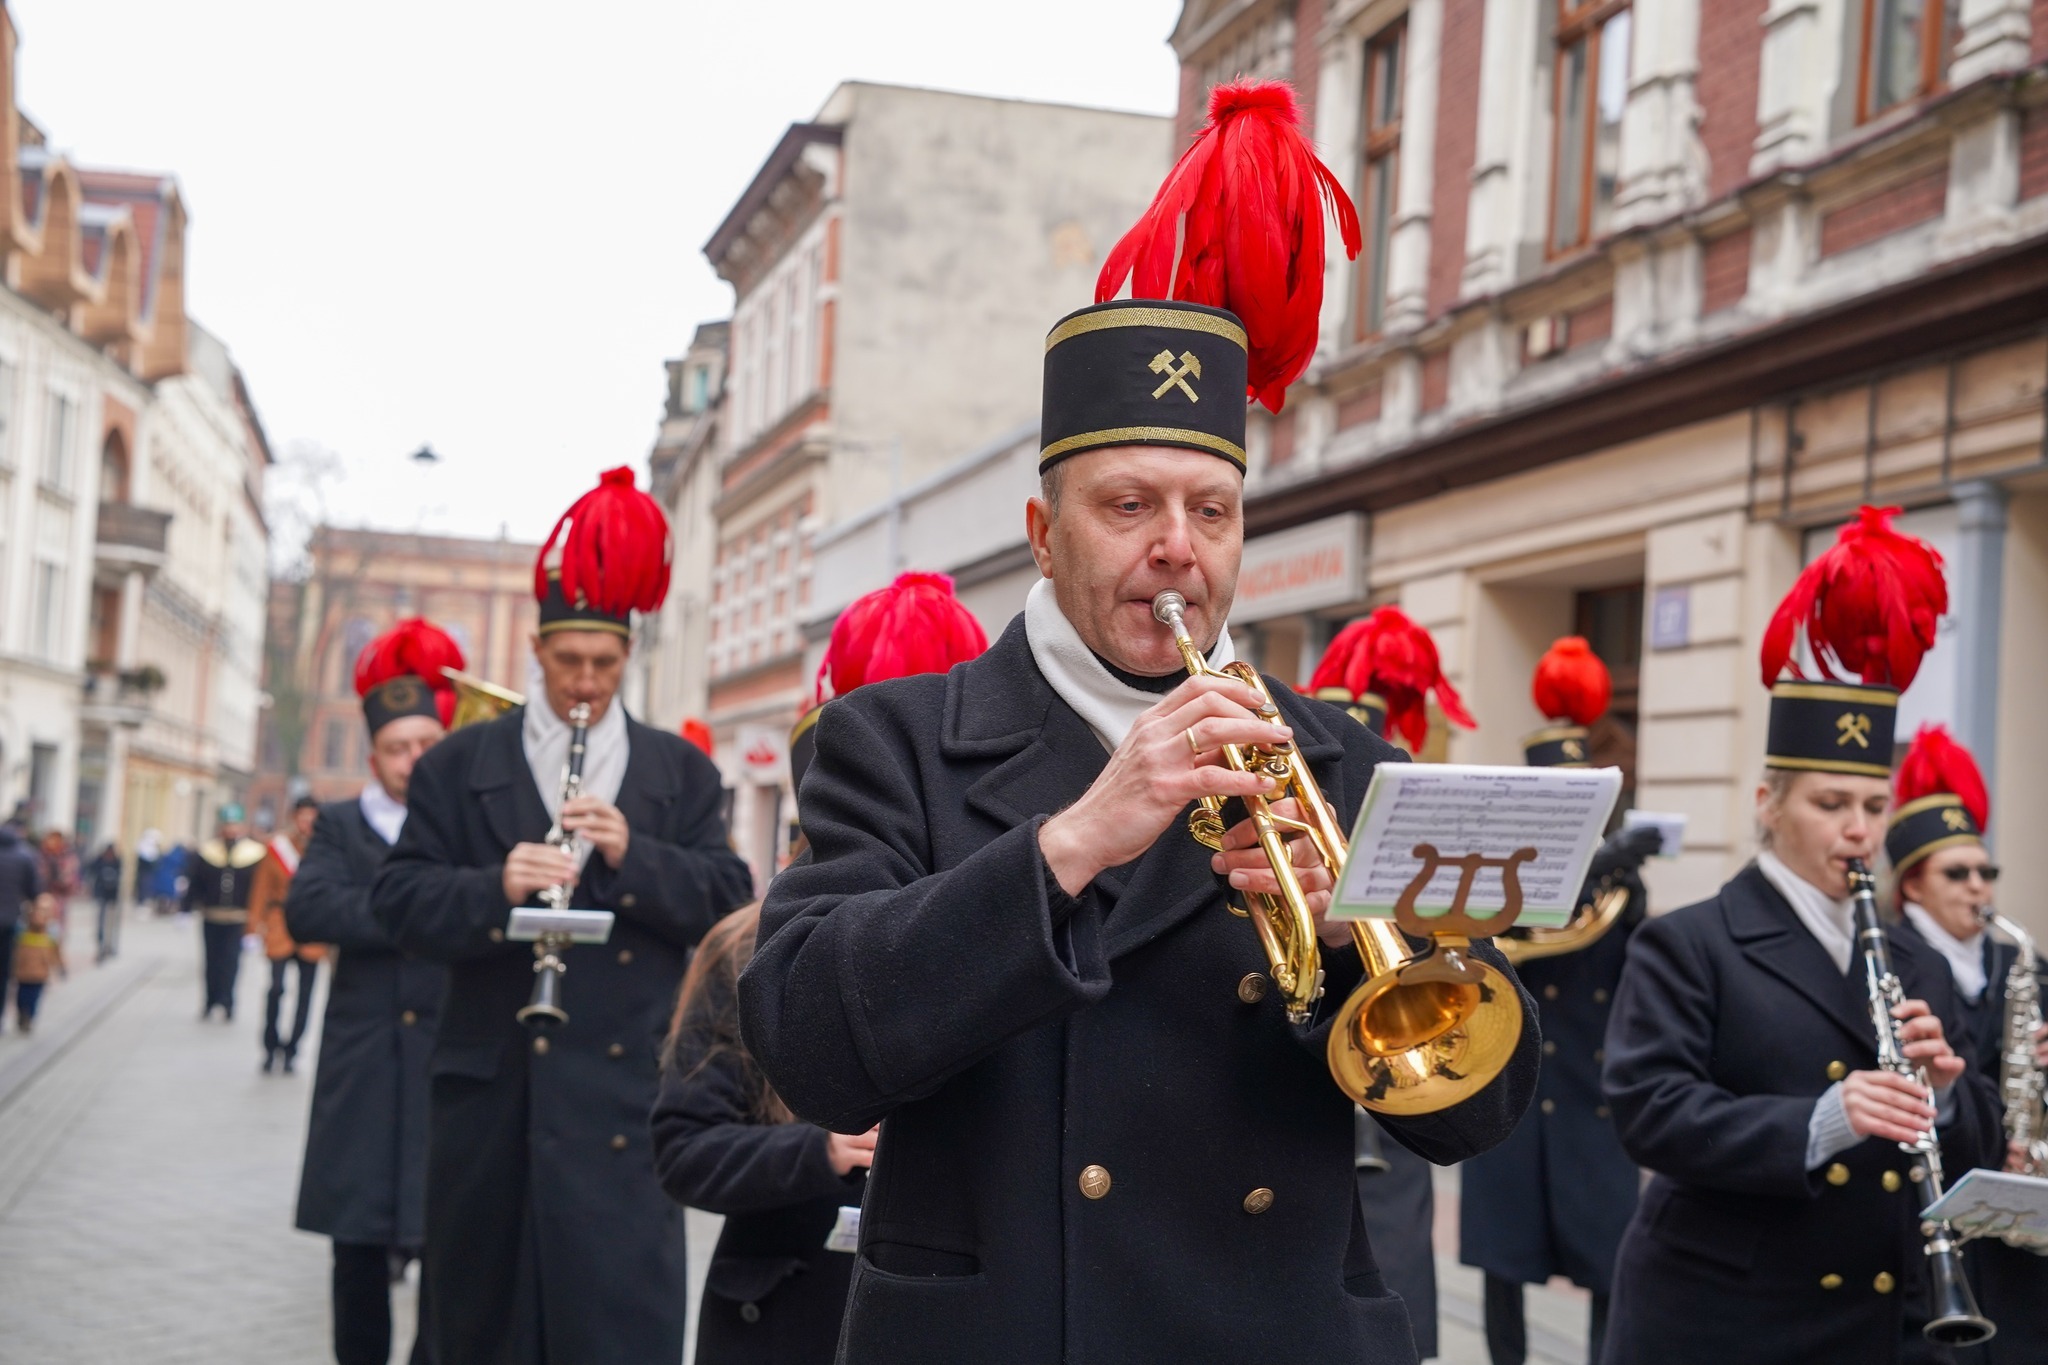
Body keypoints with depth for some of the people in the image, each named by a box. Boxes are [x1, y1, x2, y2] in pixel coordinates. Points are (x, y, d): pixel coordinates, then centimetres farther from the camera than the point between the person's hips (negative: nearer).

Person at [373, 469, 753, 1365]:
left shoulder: (680, 771, 12)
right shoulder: (458, 764, 10)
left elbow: (728, 900, 3)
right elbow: (399, 900, 2)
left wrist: (633, 855, -13)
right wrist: (495, 888, -17)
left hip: (624, 1096, -1)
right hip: (491, 1085, 1)